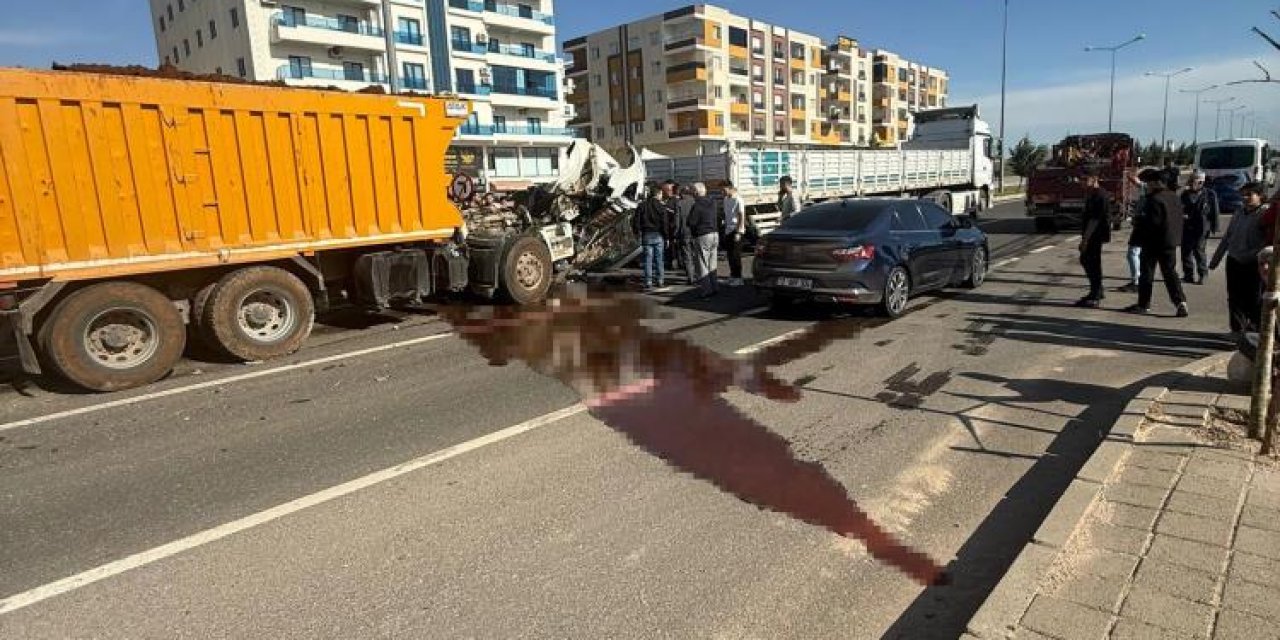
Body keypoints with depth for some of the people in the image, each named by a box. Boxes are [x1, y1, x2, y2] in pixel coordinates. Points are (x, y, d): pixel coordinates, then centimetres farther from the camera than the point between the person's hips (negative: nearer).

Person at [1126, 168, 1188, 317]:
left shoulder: (1154, 200, -18)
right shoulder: (1174, 198, 9)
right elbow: (1180, 219, 14)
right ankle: (1181, 302, 2)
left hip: (1153, 243, -8)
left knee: (1146, 273, 4)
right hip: (1171, 242, 8)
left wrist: (1137, 222, -6)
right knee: (1170, 273, 11)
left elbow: (1152, 222, -22)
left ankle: (1144, 304, 11)